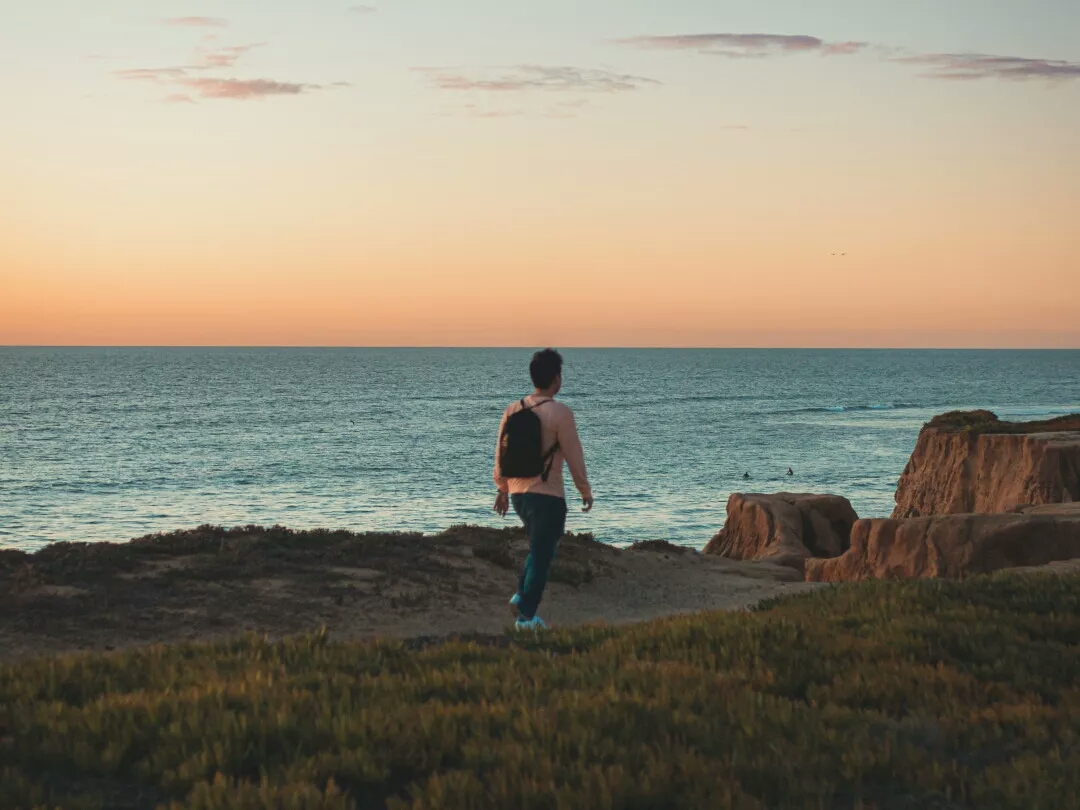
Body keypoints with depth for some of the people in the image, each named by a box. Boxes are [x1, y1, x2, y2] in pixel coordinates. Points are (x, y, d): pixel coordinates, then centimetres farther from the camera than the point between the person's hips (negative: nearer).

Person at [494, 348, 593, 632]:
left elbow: (501, 452, 10)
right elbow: (574, 457, -9)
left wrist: (502, 488, 22)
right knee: (541, 555, 3)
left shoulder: (512, 410, 3)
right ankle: (526, 616, 6)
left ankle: (521, 595, 14)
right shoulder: (560, 413, -14)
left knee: (540, 548, 26)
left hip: (518, 493, 6)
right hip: (548, 496, -6)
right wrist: (585, 491, 4)